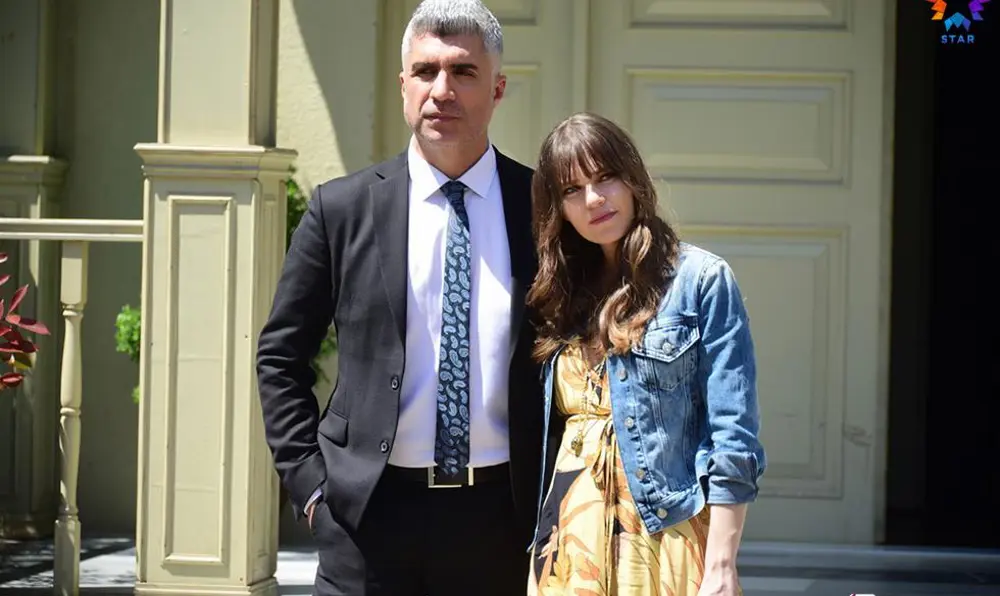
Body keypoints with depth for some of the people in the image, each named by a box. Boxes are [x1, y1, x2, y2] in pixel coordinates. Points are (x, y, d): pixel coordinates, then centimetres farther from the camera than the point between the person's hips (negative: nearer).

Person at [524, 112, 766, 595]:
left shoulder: (701, 280, -4)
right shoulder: (562, 298, 11)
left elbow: (732, 437, -9)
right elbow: (548, 444, 14)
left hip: (663, 539, -5)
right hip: (569, 546, 5)